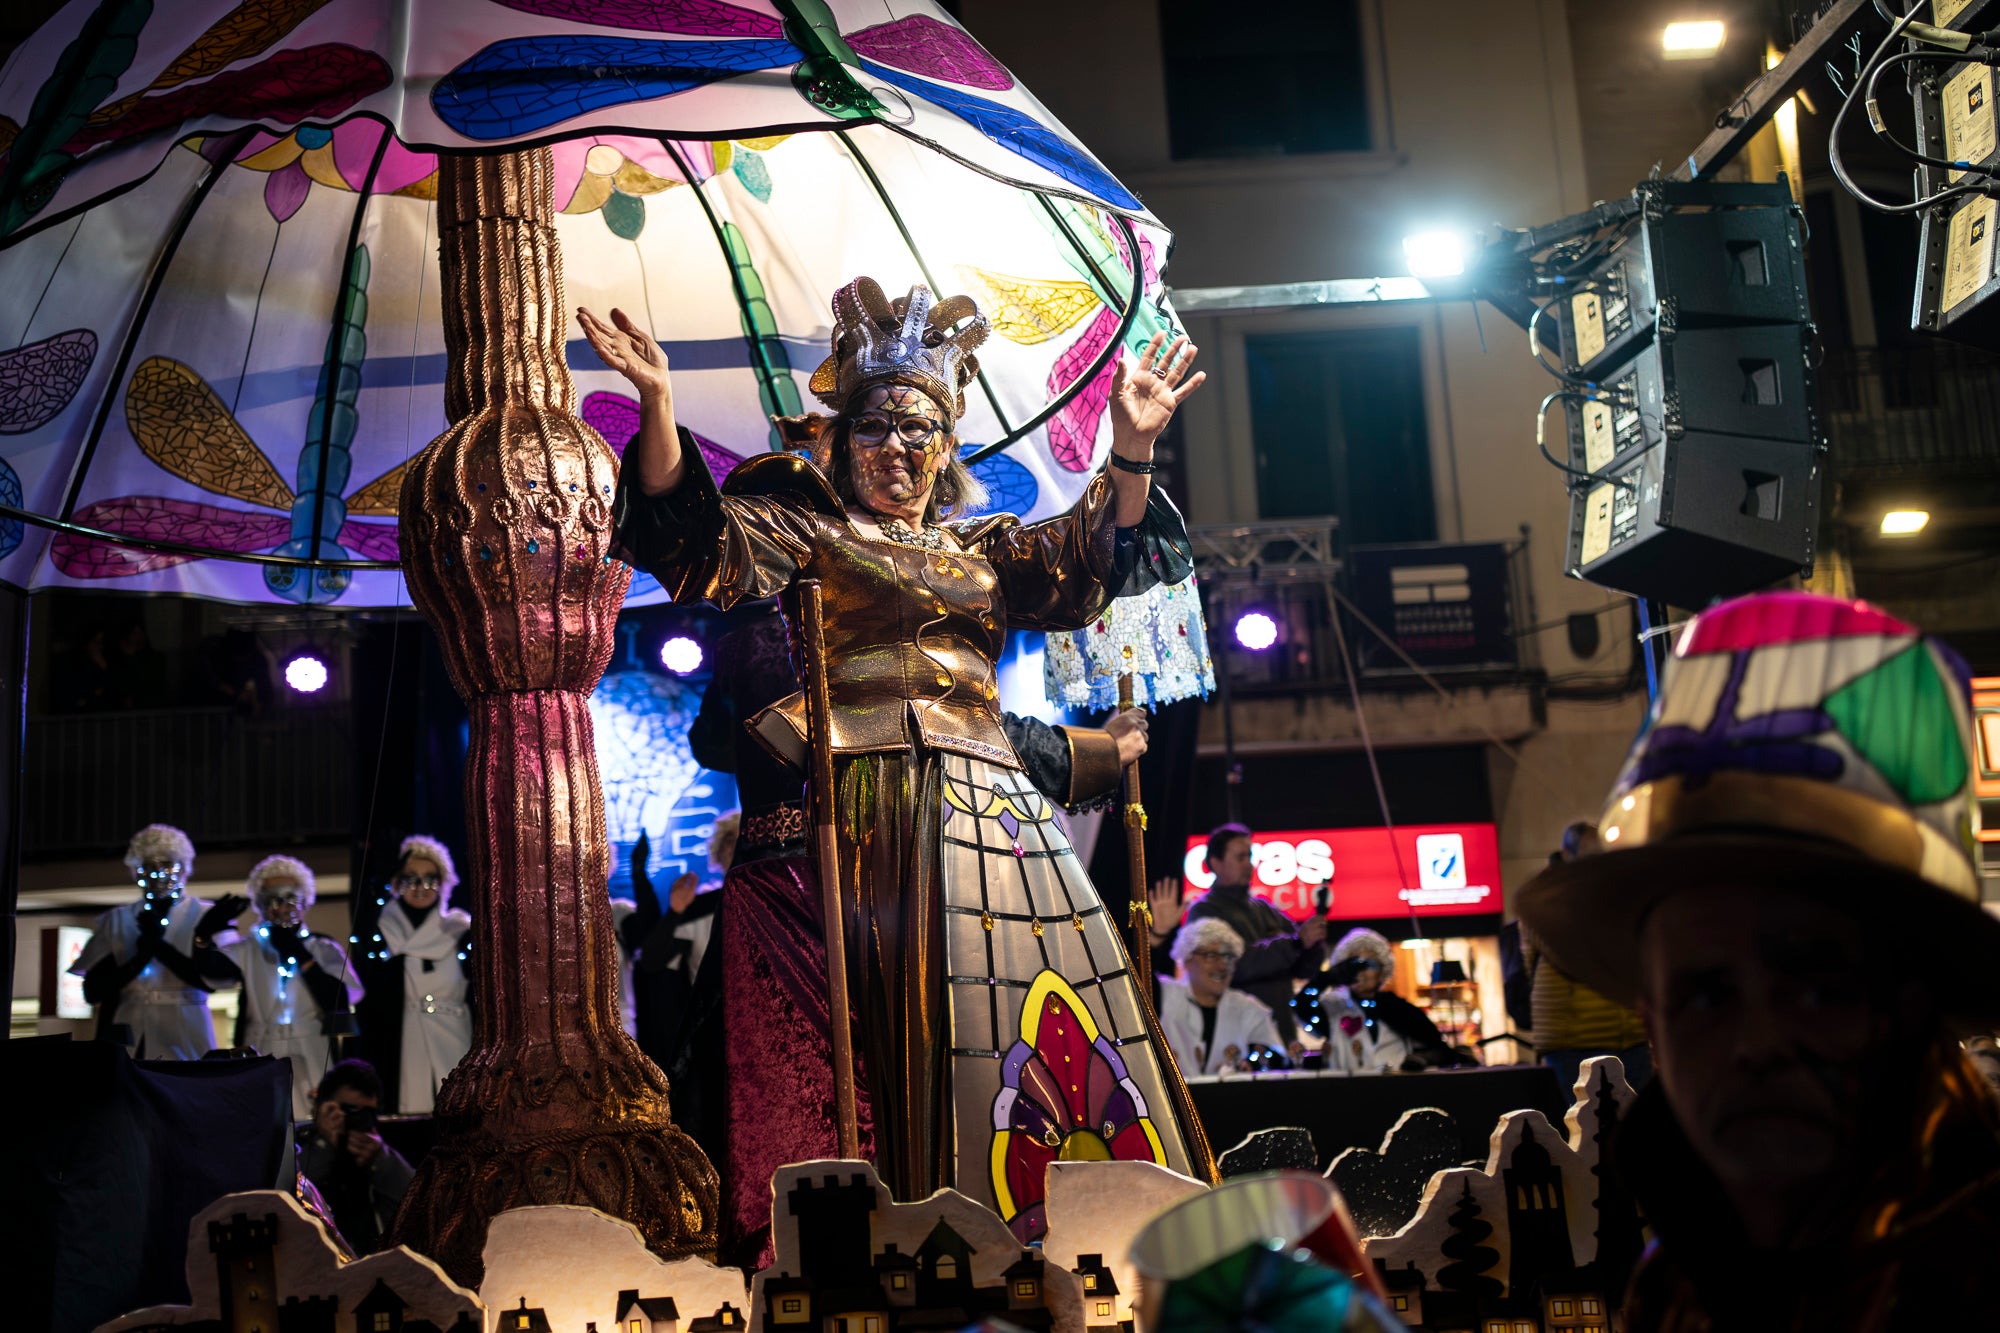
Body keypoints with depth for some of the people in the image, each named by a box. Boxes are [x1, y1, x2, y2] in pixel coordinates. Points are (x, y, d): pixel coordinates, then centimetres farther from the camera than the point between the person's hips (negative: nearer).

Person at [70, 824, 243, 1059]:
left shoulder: (205, 916, 5)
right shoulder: (116, 921, 11)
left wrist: (159, 947, -17)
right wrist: (142, 955, -13)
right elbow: (92, 990, 1)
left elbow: (211, 979, -8)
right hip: (125, 1042, 2)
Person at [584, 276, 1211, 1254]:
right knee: (883, 1018, -11)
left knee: (1021, 1001, -4)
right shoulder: (801, 528, 14)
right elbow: (698, 549, -2)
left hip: (986, 798, 4)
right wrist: (657, 406, -14)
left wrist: (1132, 451, -2)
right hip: (854, 807, -4)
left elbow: (1086, 564, 11)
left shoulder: (983, 544, 24)